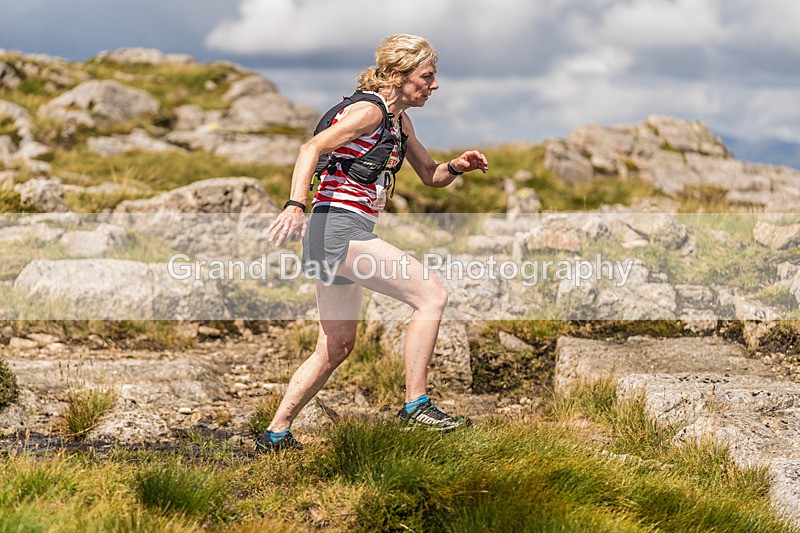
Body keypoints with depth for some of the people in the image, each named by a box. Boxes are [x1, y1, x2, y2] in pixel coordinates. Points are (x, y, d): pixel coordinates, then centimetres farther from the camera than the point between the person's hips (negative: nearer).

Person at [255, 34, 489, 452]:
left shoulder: (399, 120, 17)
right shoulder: (370, 109, -11)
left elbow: (431, 175, 25)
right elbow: (312, 148, -21)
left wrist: (456, 167, 2)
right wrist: (295, 206, -34)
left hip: (342, 236, 10)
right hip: (339, 226, -10)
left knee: (337, 348, 15)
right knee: (431, 296, -15)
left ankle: (276, 435, 20)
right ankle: (415, 405, -14)